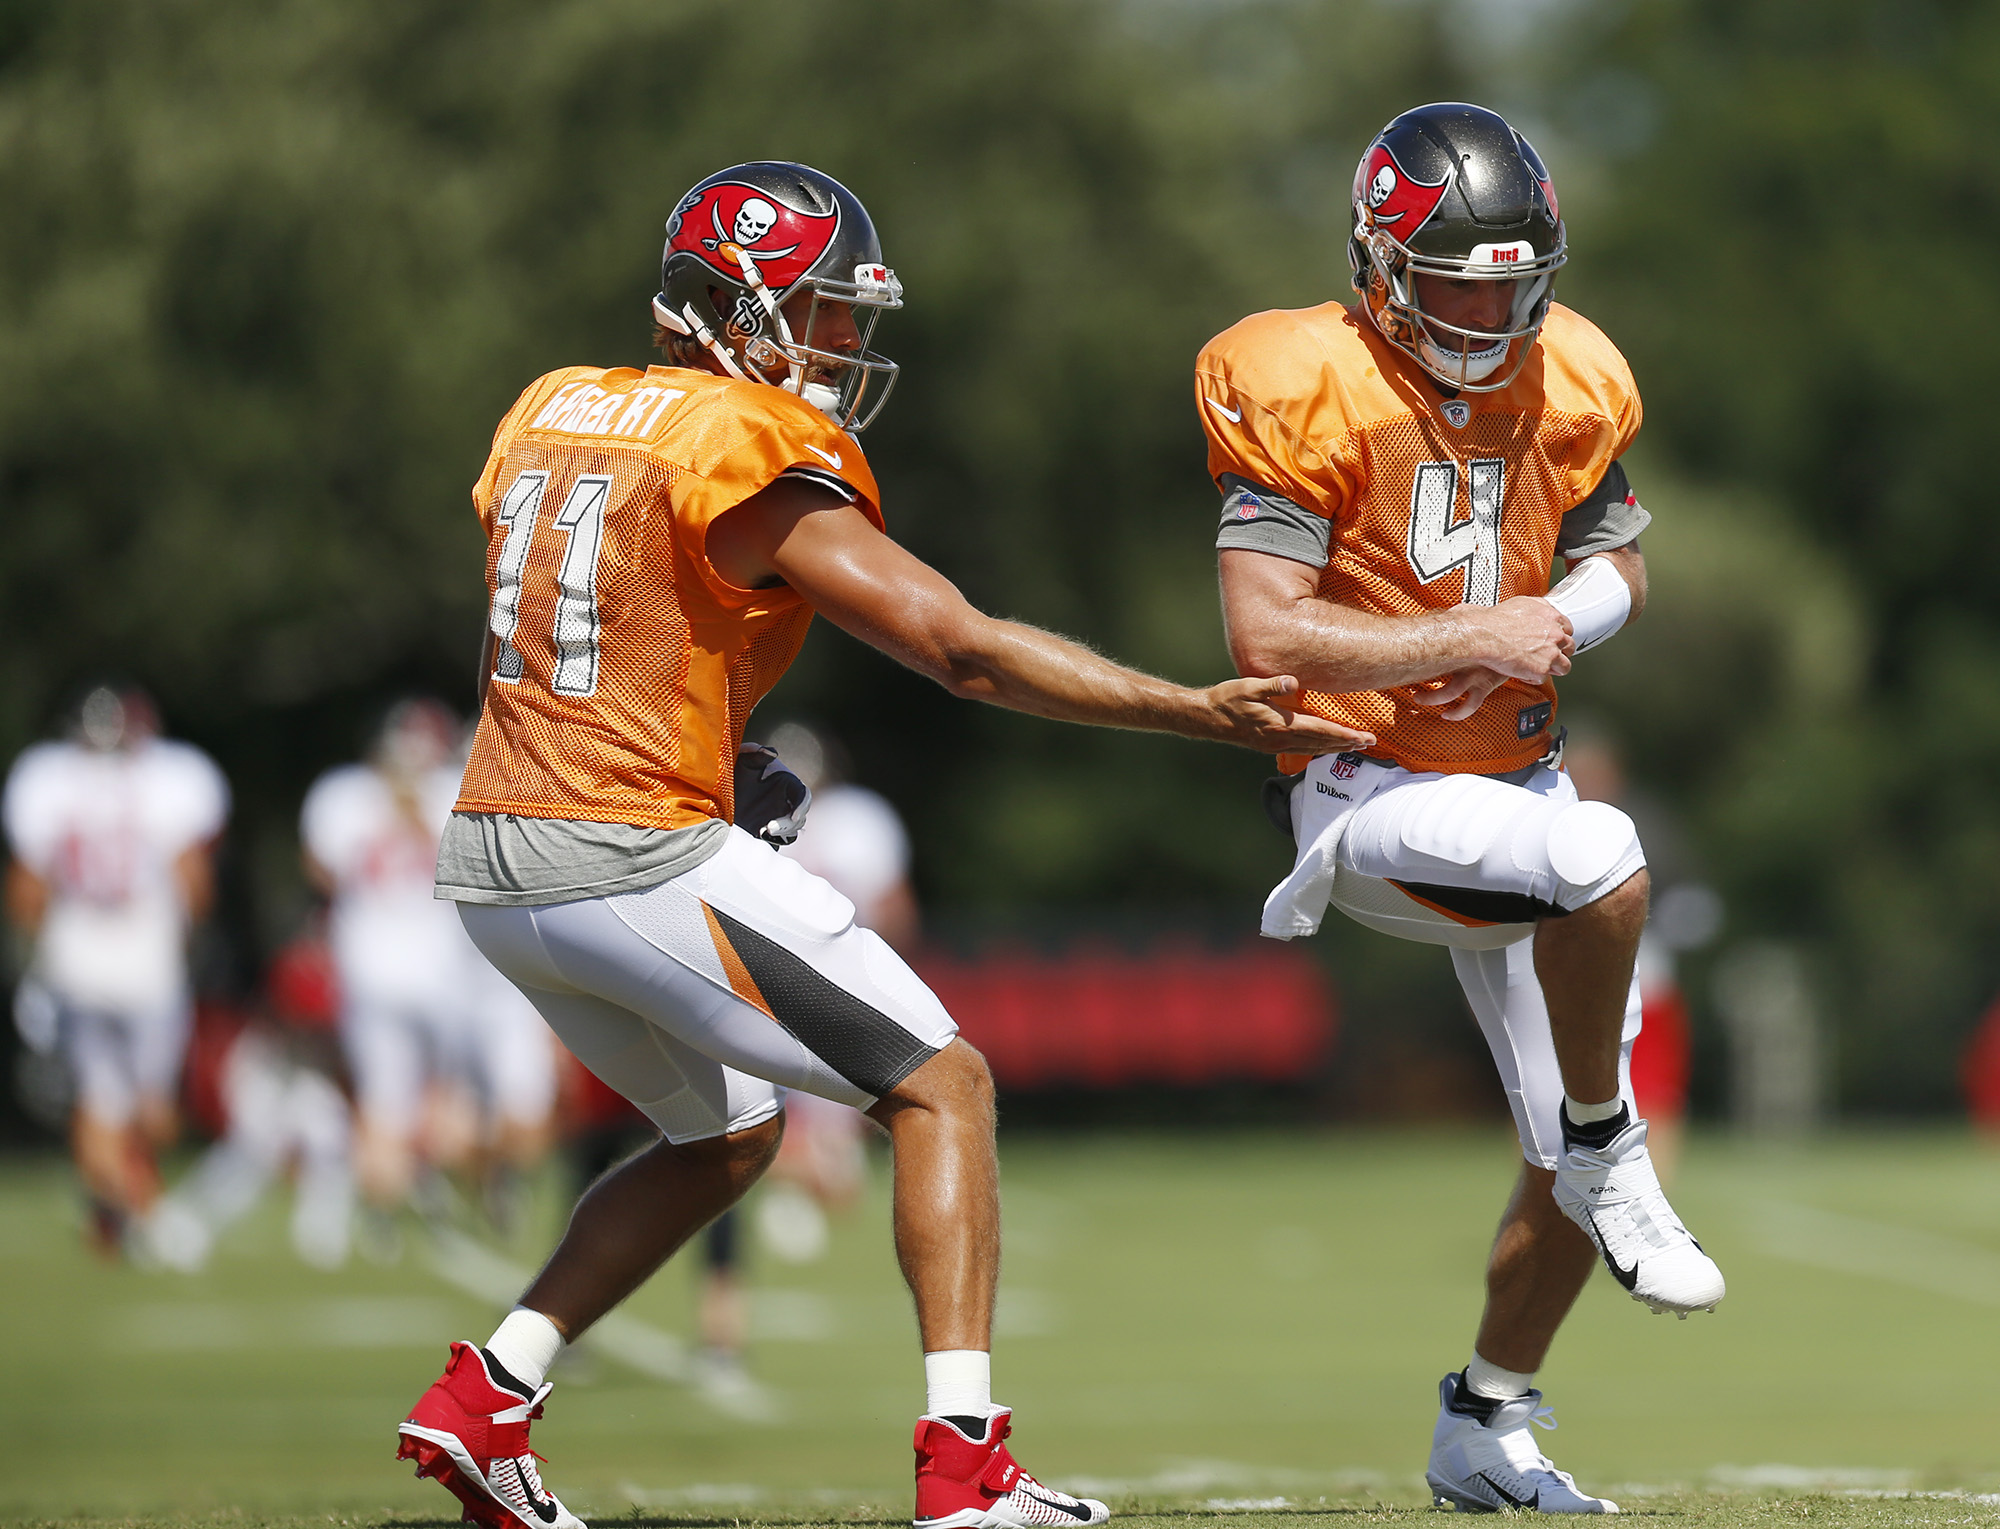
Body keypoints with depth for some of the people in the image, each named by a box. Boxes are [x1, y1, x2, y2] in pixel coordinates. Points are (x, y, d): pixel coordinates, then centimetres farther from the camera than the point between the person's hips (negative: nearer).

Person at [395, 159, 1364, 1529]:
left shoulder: (550, 414, 14)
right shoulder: (754, 454, -11)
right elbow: (964, 647, -14)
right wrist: (1206, 713, -12)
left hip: (491, 865, 8)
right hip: (640, 860, -8)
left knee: (730, 1135, 26)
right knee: (942, 1086, 3)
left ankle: (485, 1401, 18)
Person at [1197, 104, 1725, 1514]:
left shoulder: (1567, 384, 1)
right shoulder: (1309, 394, -17)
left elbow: (1616, 574, 14)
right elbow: (1265, 634, -24)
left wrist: (1553, 628, -8)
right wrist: (1468, 636, -25)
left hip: (1514, 780, 7)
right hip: (1364, 795, -7)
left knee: (1580, 1178, 8)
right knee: (1603, 859, -36)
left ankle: (1489, 1434, 29)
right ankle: (1609, 1151, -13)